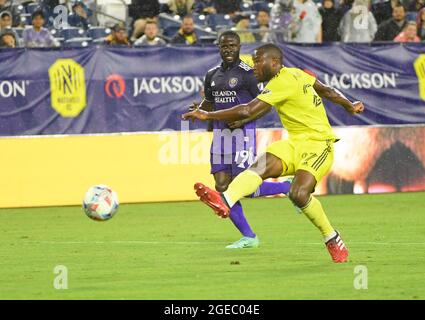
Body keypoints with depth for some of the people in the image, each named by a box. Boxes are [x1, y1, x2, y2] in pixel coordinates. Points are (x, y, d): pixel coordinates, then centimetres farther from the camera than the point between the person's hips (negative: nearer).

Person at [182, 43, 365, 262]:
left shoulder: (283, 82, -19)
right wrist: (349, 106, 43)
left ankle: (333, 240, -2)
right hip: (296, 142, 9)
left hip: (318, 143, -9)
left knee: (298, 193, -27)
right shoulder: (295, 74, 11)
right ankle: (225, 201, -47)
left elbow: (248, 111, -24)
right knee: (263, 165, -19)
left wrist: (207, 115, -19)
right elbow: (327, 91, 25)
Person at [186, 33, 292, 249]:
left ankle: (288, 187, 16)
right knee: (222, 187, 1)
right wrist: (199, 110, 0)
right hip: (220, 132, 7)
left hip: (242, 132, -7)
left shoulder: (247, 73, -9)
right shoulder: (212, 75, 12)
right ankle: (248, 237, 9)